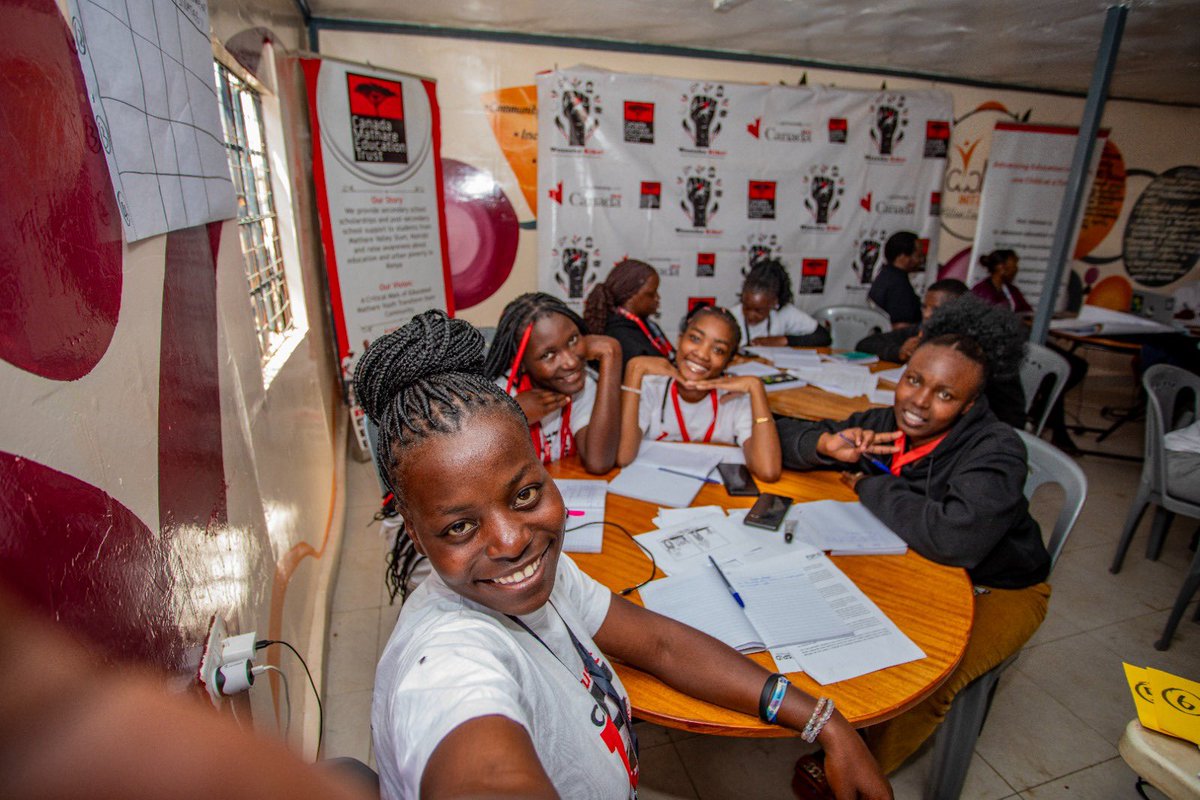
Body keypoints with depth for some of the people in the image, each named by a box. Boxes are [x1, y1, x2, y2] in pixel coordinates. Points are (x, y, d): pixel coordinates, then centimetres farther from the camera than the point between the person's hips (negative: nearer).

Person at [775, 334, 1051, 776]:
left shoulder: (997, 451, -26)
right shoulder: (883, 424, -12)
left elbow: (956, 537, -45)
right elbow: (783, 436, -4)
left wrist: (869, 486, -29)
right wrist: (826, 446, -28)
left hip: (994, 589, -4)